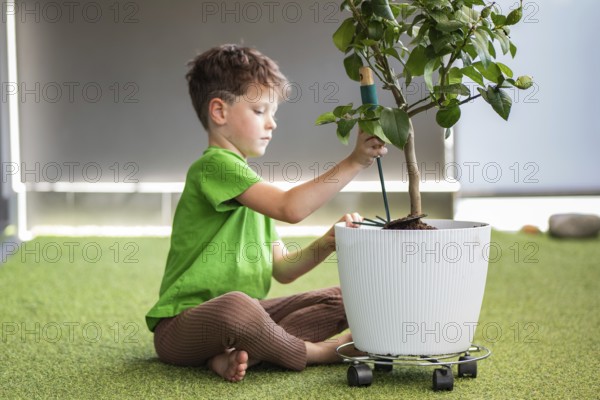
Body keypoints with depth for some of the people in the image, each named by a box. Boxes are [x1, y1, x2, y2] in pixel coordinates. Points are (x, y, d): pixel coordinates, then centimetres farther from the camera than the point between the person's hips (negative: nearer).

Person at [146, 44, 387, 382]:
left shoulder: (253, 188, 18)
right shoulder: (215, 165, -13)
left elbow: (282, 269, 13)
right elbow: (290, 208, -27)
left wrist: (325, 245, -5)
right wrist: (354, 163, -24)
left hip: (244, 314, 9)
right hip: (184, 325, -9)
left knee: (339, 301, 1)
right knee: (235, 307, -42)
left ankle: (236, 354, -17)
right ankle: (313, 352, -12)